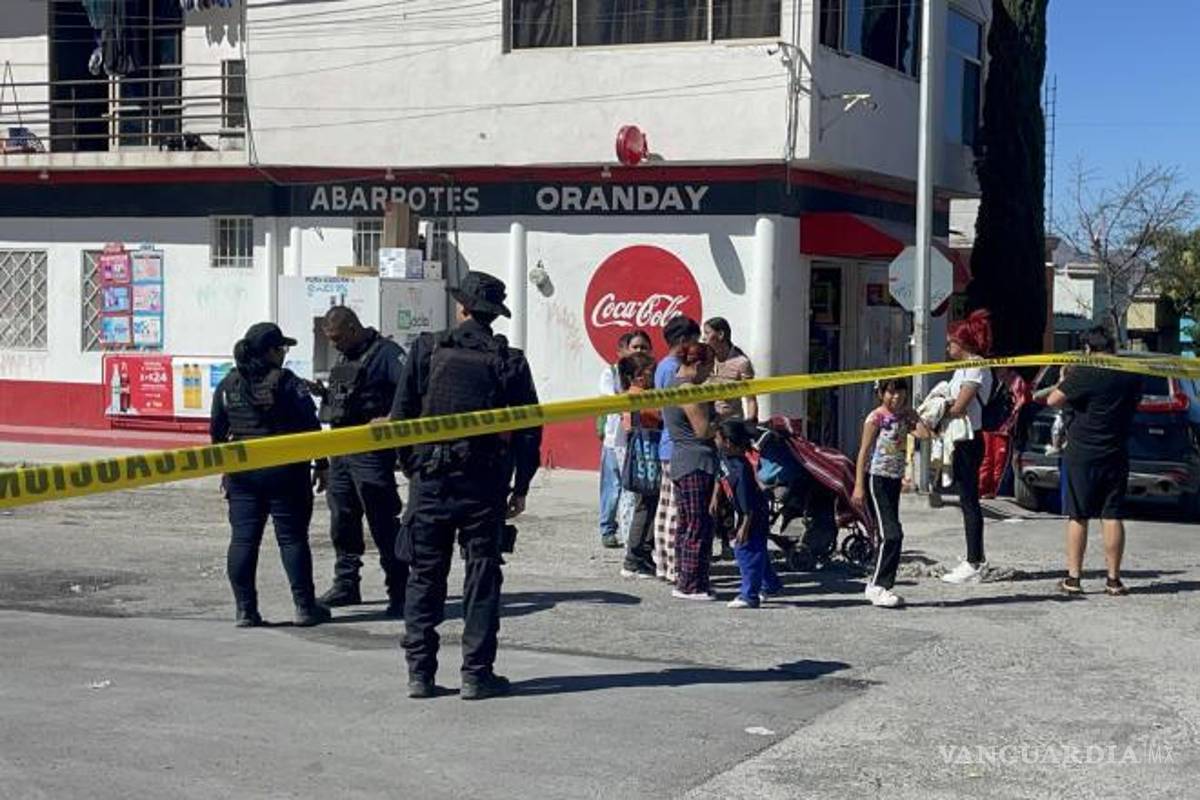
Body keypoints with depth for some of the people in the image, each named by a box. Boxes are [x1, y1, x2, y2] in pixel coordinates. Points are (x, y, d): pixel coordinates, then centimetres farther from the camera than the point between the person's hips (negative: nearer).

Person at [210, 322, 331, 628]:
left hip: (241, 473, 4)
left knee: (243, 539, 6)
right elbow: (310, 427, -10)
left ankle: (245, 609, 4)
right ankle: (305, 606, 7)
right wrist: (321, 465, -2)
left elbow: (217, 431, 11)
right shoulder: (286, 382, -10)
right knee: (292, 538, 3)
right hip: (284, 471, -4)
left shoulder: (228, 384, 6)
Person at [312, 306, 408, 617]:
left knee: (383, 522, -7)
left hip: (372, 449, -9)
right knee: (342, 519, 14)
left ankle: (400, 593, -4)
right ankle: (346, 585, 26)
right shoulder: (343, 358, 16)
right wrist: (324, 392, 6)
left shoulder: (385, 352, -10)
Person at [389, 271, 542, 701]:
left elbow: (401, 415, 0)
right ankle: (477, 673, 6)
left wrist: (409, 465, 12)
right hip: (485, 484, 0)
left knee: (425, 575, 8)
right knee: (482, 577, 6)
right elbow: (528, 429, 0)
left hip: (430, 478, 1)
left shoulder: (427, 349, -1)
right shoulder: (510, 362, 0)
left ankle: (420, 672, 8)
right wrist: (520, 487, 8)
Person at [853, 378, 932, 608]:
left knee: (891, 535, 7)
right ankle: (878, 586, -9)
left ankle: (877, 585, 14)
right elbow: (864, 451, -9)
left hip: (895, 479, 7)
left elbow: (925, 433, -5)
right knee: (892, 533, -13)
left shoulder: (903, 417, 10)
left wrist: (910, 412, 2)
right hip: (876, 478, -7)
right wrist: (859, 485, -14)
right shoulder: (876, 417, -8)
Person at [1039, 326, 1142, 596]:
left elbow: (1052, 400, -13)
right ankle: (1113, 579, 8)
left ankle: (1073, 578, 4)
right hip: (1116, 456, 4)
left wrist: (1065, 380, 6)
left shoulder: (1084, 374, -13)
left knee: (1078, 517, 3)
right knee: (1113, 517, 6)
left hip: (1081, 454, -4)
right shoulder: (1132, 376, 2)